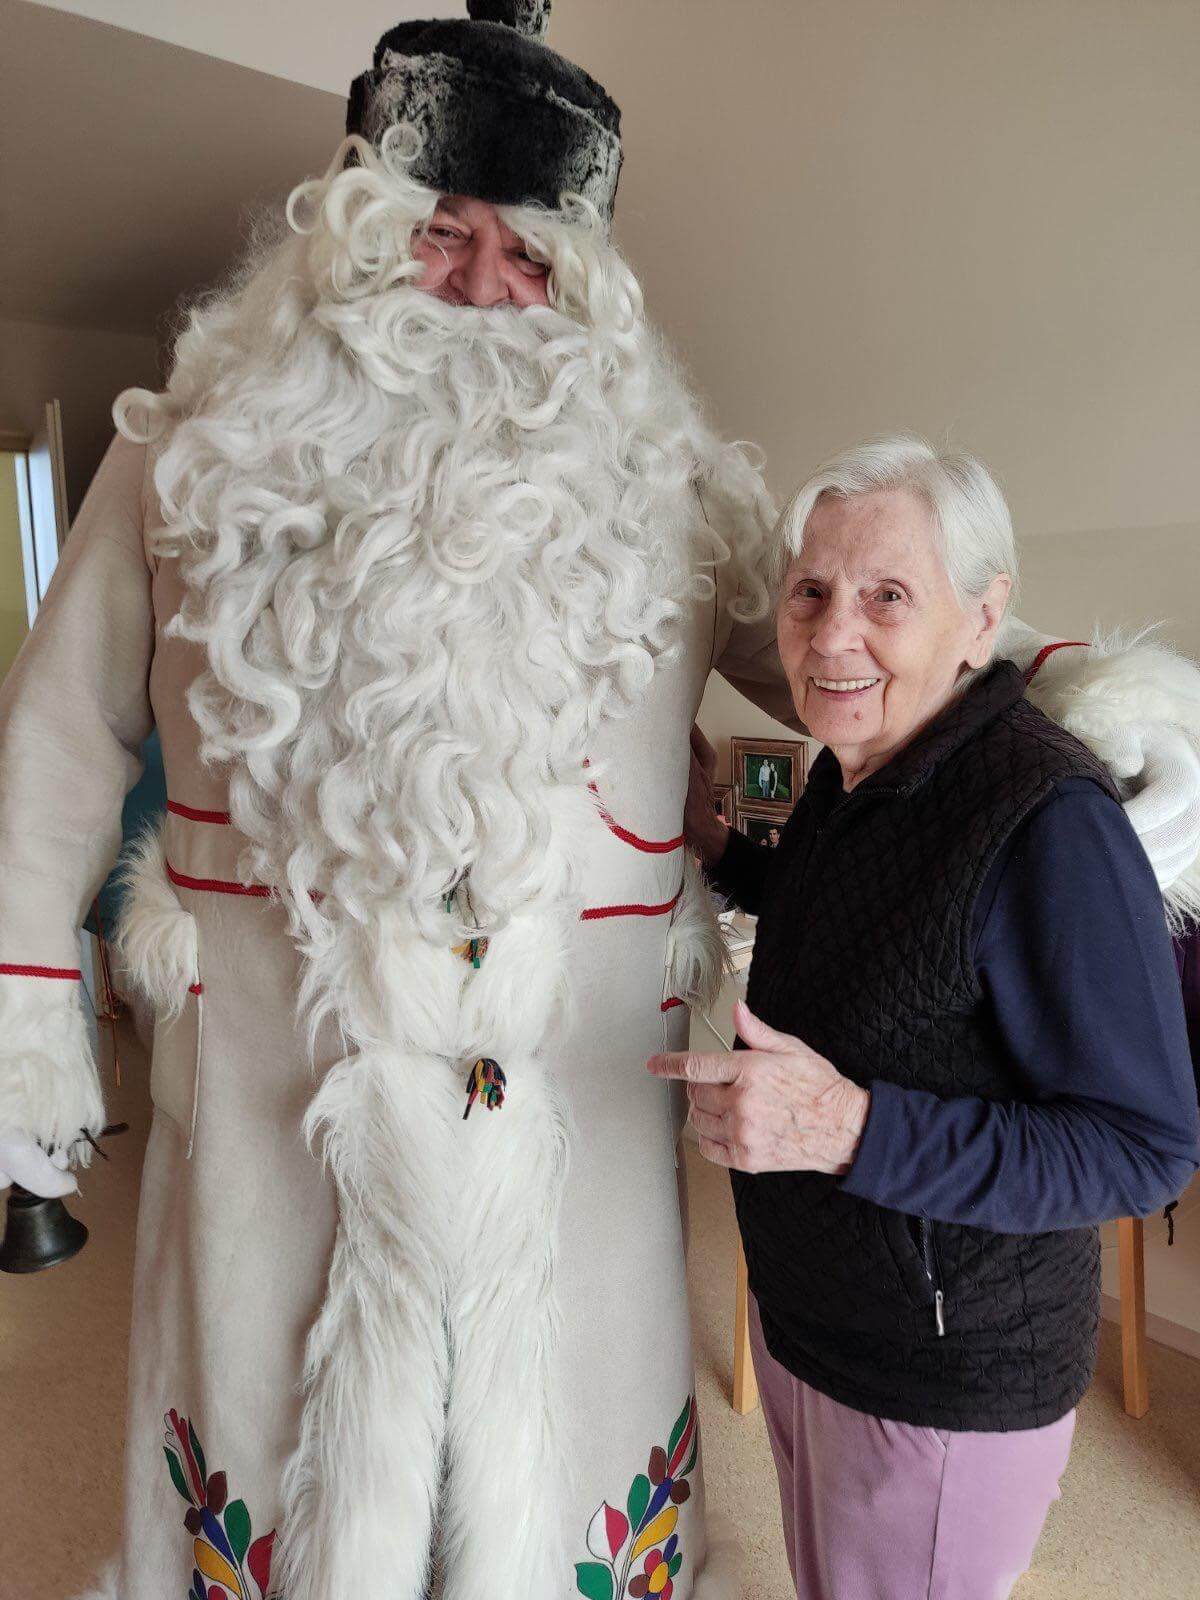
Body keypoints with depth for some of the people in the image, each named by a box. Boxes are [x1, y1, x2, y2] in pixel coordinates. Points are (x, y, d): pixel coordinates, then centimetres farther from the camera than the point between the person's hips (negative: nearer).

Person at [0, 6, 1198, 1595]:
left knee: (556, 1450, 19)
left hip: (581, 1102, 1)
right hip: (276, 1096, 1)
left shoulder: (662, 482, 1)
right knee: (297, 1443, 20)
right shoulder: (201, 454, 2)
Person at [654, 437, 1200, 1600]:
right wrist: (714, 847, 5)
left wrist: (850, 1129, -37)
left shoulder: (1049, 824, -29)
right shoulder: (852, 770, -3)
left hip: (947, 1381, -7)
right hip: (801, 1311, 8)